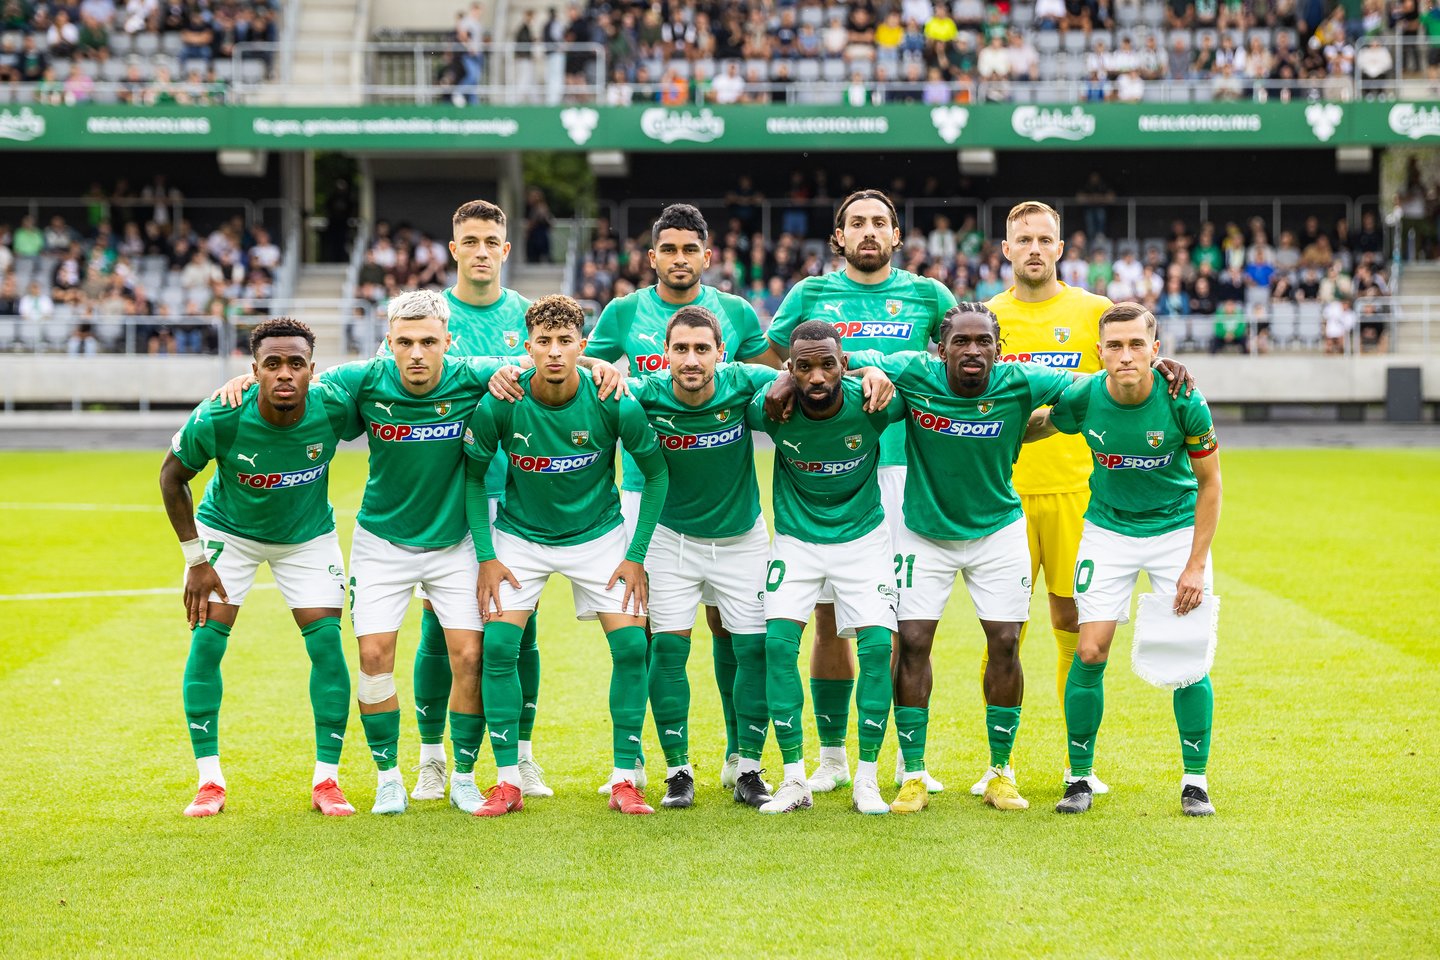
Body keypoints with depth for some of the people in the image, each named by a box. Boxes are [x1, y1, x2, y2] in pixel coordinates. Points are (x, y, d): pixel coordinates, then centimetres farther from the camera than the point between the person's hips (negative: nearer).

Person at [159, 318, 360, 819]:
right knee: (206, 643, -10)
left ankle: (326, 779, 3)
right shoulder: (218, 419, -32)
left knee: (326, 643, -8)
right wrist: (195, 559, -12)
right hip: (227, 531, -1)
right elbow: (172, 476, -14)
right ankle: (210, 780, 1)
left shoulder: (333, 411, -29)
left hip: (309, 536, 1)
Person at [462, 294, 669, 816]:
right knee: (499, 645, -14)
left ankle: (624, 779, 1)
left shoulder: (614, 403, -21)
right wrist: (486, 555, -9)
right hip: (519, 535, 0)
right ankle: (508, 781, -3)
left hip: (598, 534, 0)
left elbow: (656, 473, -6)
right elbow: (473, 475, -4)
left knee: (630, 645, -11)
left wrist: (637, 555, -8)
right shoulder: (499, 405, -21)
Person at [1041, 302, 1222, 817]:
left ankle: (1195, 782, 9)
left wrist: (1196, 564, -12)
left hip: (1177, 528, -1)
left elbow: (1209, 482, -10)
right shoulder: (1081, 398, -19)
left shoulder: (1184, 401, -22)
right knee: (1090, 652, -7)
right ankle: (1079, 778, 7)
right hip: (1108, 530, 1)